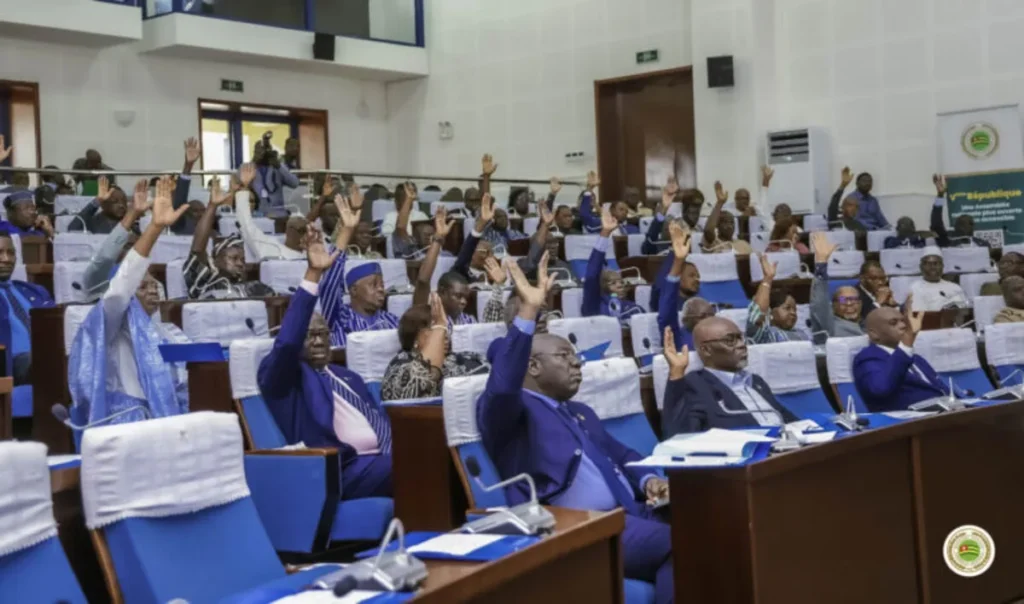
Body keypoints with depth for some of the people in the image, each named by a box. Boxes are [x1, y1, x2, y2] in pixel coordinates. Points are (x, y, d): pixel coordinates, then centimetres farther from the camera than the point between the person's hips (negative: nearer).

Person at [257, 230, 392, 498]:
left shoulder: (348, 376, 30)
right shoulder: (283, 377, 9)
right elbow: (286, 342, -13)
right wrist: (313, 274, -18)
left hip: (382, 457, 7)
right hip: (344, 467, -7)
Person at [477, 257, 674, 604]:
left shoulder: (581, 413, 31)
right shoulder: (510, 412, 4)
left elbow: (621, 455, 35)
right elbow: (501, 388, -18)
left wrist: (647, 480, 10)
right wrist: (528, 312, -22)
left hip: (631, 514, 8)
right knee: (678, 544, -28)